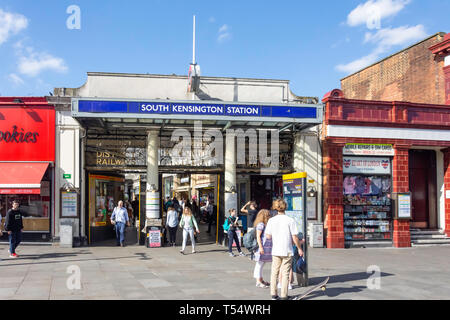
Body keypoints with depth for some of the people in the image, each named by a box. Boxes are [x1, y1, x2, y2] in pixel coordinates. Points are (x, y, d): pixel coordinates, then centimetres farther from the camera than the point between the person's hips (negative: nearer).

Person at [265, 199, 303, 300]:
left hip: (275, 251, 3)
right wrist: (299, 249, 4)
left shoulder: (271, 220, -2)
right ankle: (283, 296, 7)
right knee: (285, 273, 5)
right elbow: (294, 237, -9)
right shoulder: (290, 220, -10)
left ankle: (273, 294, 17)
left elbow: (268, 236, 0)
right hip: (287, 251, -2)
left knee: (274, 272, 14)